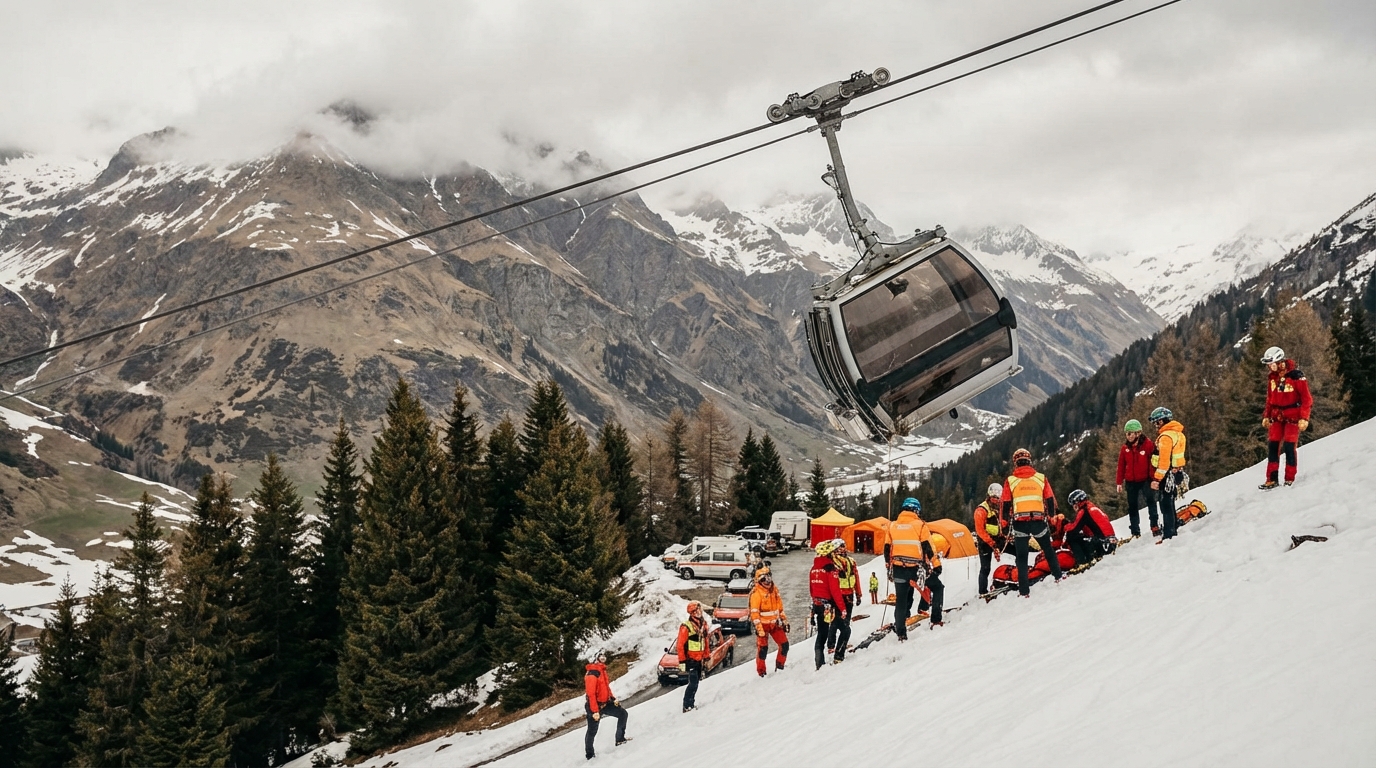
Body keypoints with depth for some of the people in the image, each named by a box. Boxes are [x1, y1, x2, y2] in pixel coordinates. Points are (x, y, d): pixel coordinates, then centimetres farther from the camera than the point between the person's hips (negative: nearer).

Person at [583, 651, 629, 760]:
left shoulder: (602, 671, 7)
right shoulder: (592, 674, -23)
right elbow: (591, 694, -25)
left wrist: (613, 698, 12)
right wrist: (595, 711, -26)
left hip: (605, 703, 9)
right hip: (595, 706, -9)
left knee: (623, 714, 6)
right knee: (592, 731, 2)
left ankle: (620, 739, 14)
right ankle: (589, 755, 16)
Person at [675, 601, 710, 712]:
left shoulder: (703, 624, 6)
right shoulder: (686, 627, -17)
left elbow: (706, 642, 17)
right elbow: (680, 645, -15)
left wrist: (707, 657, 17)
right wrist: (682, 661, -16)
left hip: (699, 660, 7)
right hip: (690, 660, -7)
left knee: (695, 682, 14)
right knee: (693, 684, -12)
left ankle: (691, 703, 25)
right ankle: (687, 706, -7)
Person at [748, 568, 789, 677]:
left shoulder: (774, 590, 8)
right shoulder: (756, 593, -14)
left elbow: (780, 607, 17)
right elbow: (754, 612, -18)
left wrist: (784, 621, 16)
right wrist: (759, 628, -22)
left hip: (774, 623, 6)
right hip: (763, 624, -6)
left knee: (784, 644, 2)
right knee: (763, 648, -5)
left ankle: (779, 665, 20)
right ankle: (761, 671, 9)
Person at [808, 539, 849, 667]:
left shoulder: (814, 569, 9)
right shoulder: (830, 568, -15)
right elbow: (835, 591, -19)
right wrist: (843, 608, -16)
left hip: (817, 605, 8)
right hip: (829, 606, -8)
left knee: (821, 634, 12)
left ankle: (819, 664, 13)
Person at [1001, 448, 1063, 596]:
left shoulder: (1010, 481, 1)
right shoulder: (1041, 478, 4)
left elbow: (1006, 505, 3)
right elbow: (1051, 501, 7)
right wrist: (1051, 518, 20)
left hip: (1019, 522, -1)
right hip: (1039, 521, 1)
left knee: (1022, 557, 5)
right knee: (1048, 550, 23)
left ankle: (1023, 591, 2)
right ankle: (1058, 576, 28)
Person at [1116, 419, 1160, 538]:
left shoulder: (1148, 444, -12)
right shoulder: (1125, 448, 1)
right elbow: (1121, 465, 6)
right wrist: (1120, 482, 5)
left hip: (1145, 480, -5)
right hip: (1131, 482, 5)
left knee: (1151, 501, -10)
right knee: (1132, 507, 9)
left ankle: (1155, 526, -2)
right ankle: (1135, 532, 16)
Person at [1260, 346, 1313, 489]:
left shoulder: (1296, 376, -15)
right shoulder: (1272, 377, 5)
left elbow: (1306, 398, -12)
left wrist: (1304, 418, -17)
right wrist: (1266, 416, 14)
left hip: (1293, 416, -6)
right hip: (1277, 415, 6)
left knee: (1289, 447, -7)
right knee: (1272, 445, 0)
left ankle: (1290, 479, 3)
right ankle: (1272, 479, 4)